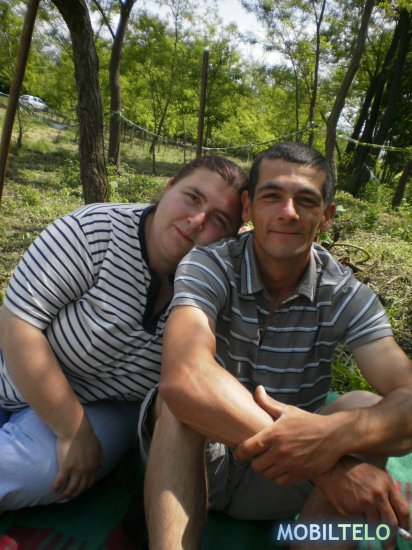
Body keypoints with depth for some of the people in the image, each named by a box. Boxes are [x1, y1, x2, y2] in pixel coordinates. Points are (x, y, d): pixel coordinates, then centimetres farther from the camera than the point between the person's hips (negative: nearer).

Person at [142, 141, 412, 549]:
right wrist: (322, 462, -40)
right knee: (183, 399, -33)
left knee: (364, 410, -24)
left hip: (287, 480, 3)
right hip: (193, 461, -2)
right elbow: (183, 376, -36)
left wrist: (337, 433, -42)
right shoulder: (209, 267, -18)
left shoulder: (347, 296, -9)